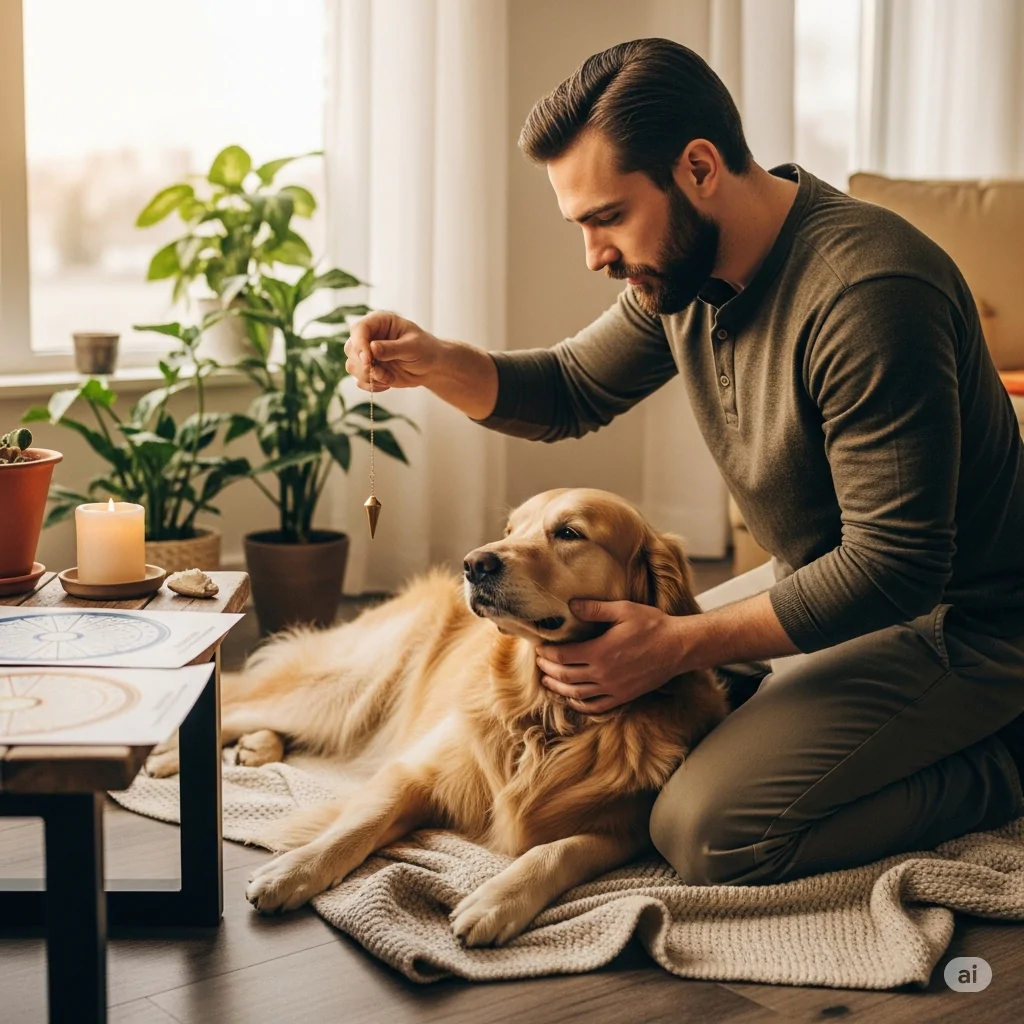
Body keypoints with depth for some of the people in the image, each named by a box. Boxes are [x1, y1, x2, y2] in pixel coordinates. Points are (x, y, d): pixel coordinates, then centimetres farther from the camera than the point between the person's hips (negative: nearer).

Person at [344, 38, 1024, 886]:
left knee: (706, 830, -22)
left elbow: (896, 568, -29)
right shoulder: (680, 269, -2)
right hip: (821, 595, 9)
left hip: (954, 622, -9)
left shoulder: (868, 290, -29)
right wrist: (432, 363, -7)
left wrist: (678, 645, -26)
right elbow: (572, 392, 13)